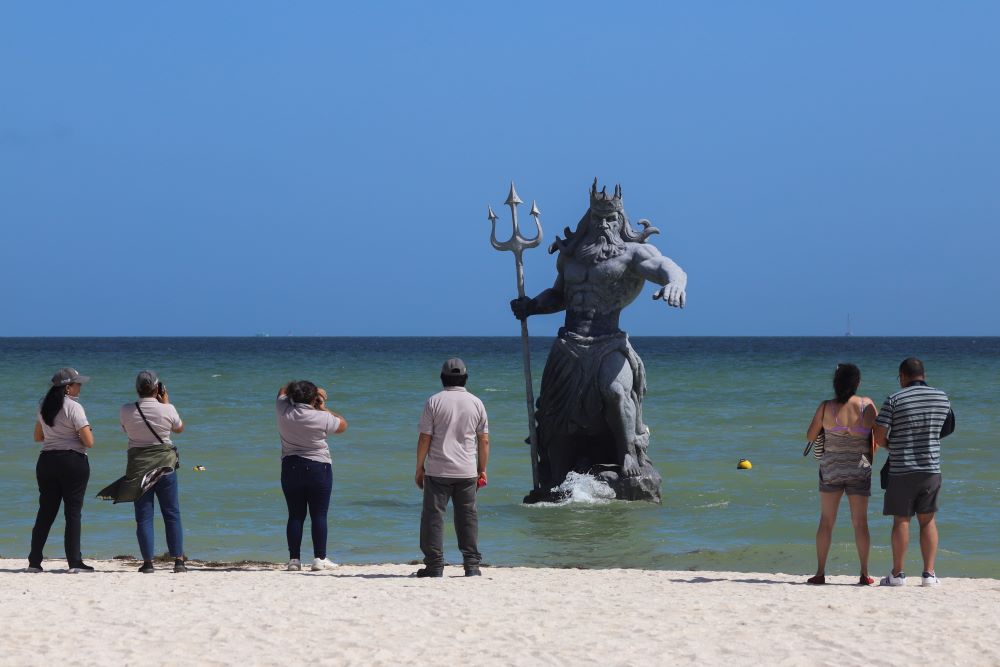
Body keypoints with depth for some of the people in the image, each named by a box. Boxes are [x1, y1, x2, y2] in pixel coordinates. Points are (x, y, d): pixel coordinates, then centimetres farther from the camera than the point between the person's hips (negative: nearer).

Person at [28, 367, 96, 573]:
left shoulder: (45, 407, 9)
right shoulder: (74, 408, -13)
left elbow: (38, 436, 20)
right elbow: (88, 441, -16)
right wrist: (86, 432, 5)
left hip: (46, 461, 6)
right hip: (73, 461, -6)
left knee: (45, 512, 11)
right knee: (73, 512, -1)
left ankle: (34, 562, 11)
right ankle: (74, 562, -2)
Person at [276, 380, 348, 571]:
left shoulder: (284, 411, -5)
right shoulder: (322, 418, -13)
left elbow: (283, 390, 17)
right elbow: (343, 425, 6)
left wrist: (299, 386, 16)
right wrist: (324, 408, 11)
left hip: (290, 468, 4)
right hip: (318, 468, -3)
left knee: (295, 515, 7)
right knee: (319, 515, 2)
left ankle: (294, 559, 6)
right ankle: (319, 558, 1)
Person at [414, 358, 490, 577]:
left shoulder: (434, 402, -4)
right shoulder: (476, 403, 4)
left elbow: (424, 438, -5)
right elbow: (484, 440, 6)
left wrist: (419, 468, 3)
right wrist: (482, 469, 15)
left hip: (438, 471, -3)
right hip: (467, 472, 3)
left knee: (433, 516, 1)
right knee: (468, 517, 8)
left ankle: (435, 565, -2)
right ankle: (472, 565, 7)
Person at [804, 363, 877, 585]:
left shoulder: (826, 407, -10)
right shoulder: (866, 405, -9)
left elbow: (810, 436, -1)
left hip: (831, 469, 0)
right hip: (860, 468, 0)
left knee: (826, 521, 8)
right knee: (860, 522, 7)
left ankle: (820, 572, 6)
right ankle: (864, 574, 5)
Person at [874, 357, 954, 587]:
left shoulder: (895, 400, -10)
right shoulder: (942, 398, 2)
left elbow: (879, 437, -10)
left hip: (902, 470, -3)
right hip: (931, 468, 3)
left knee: (901, 520, 4)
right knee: (928, 520, 11)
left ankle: (897, 574, 7)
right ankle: (929, 574, 7)